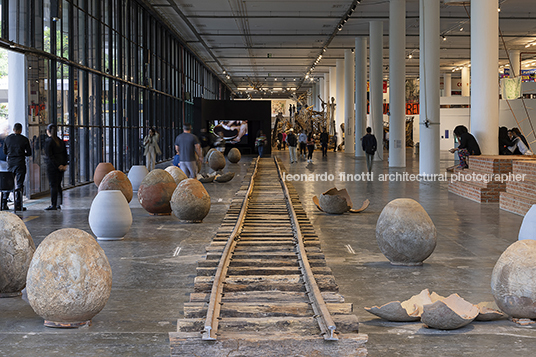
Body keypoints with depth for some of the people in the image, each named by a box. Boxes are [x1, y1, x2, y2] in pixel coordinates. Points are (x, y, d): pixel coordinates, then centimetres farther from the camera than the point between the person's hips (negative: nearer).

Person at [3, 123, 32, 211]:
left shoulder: (7, 138, 3)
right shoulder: (24, 139, -6)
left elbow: (5, 152, 12)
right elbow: (29, 153, -1)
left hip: (10, 163, 3)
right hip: (20, 164, -3)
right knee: (19, 184, 0)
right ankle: (18, 205, -2)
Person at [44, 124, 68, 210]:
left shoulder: (48, 141, -11)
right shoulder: (61, 141, 9)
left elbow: (50, 156, -16)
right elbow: (65, 154, 8)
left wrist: (58, 166, -14)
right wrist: (64, 164, 2)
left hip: (52, 166, -6)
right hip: (61, 166, 7)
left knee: (53, 185, -4)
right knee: (58, 185, 13)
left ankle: (53, 205, -3)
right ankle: (58, 205, 14)